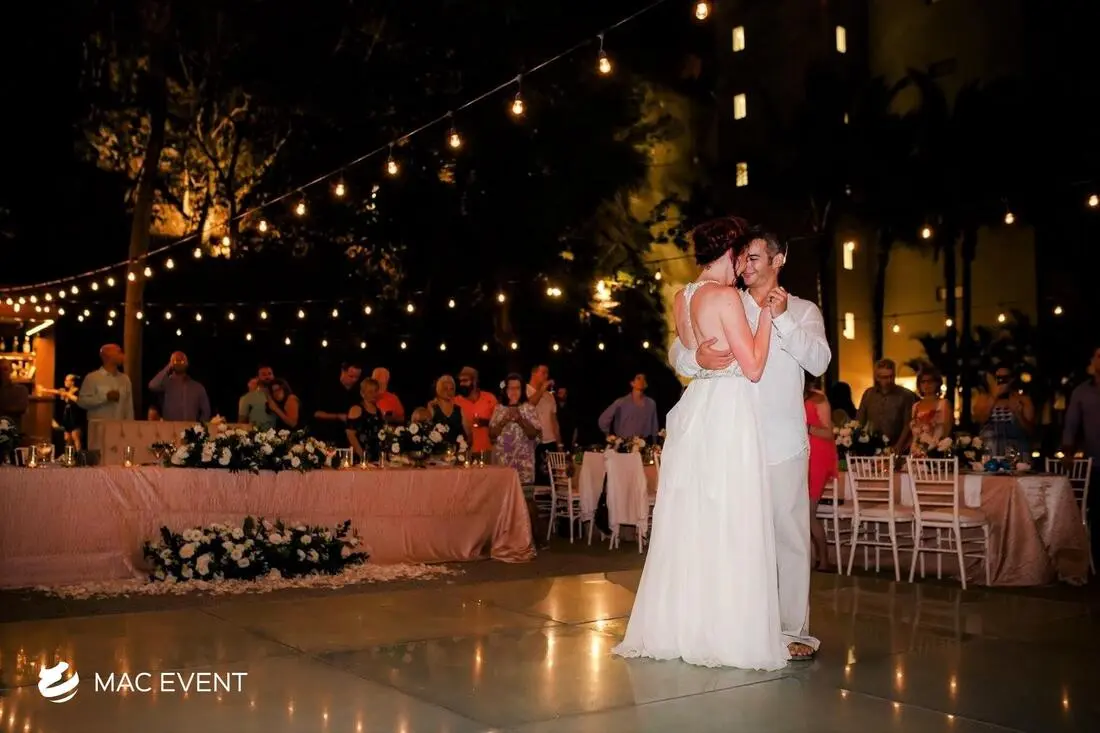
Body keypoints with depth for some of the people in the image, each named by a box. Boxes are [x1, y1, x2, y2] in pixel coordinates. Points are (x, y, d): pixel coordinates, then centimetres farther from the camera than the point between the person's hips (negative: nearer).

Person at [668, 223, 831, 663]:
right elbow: (677, 351, 4)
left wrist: (783, 318, -15)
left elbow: (819, 362, -5)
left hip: (782, 441, -2)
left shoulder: (803, 311, 11)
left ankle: (794, 630, 4)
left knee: (789, 534, -2)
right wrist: (697, 358, -19)